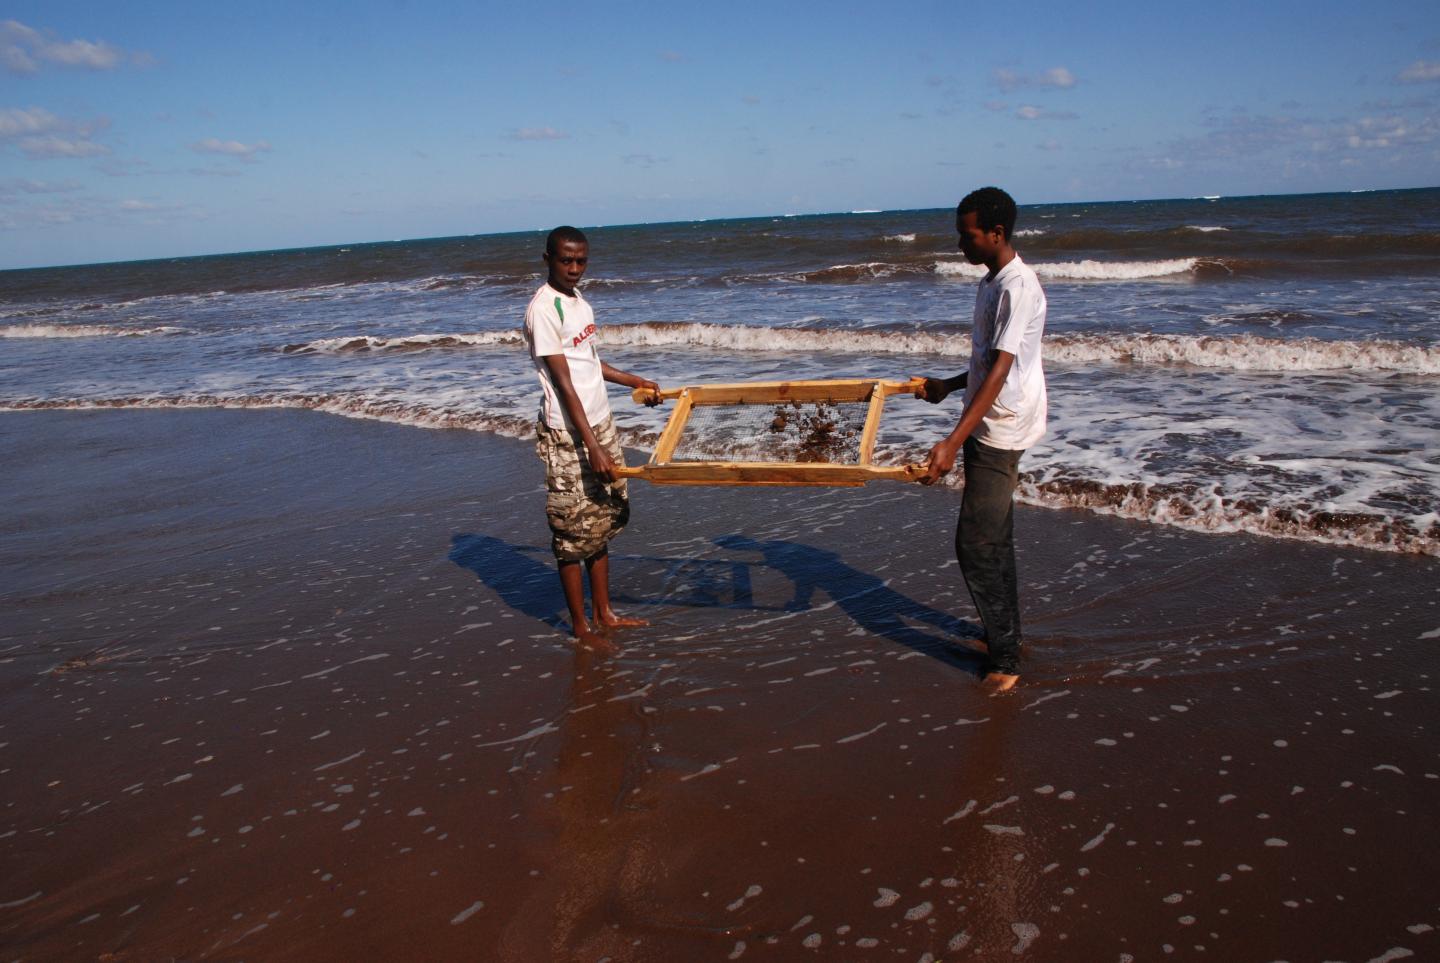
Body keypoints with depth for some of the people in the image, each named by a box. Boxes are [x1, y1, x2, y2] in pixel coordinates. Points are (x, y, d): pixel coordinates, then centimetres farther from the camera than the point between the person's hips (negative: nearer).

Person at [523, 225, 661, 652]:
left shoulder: (578, 301, 11)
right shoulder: (543, 309, -16)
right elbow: (563, 383, -20)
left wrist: (634, 381, 34)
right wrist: (592, 446, -24)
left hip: (600, 422, 9)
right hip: (567, 434, -9)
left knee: (602, 522, 14)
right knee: (574, 531, 1)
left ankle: (603, 614, 26)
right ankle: (581, 628, 14)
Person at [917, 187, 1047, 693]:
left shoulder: (1017, 287, -19)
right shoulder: (992, 282, 12)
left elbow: (1000, 371, -27)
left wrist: (952, 442, -33)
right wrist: (948, 386, 34)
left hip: (1000, 431, -10)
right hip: (987, 429, 10)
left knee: (977, 546, -9)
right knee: (994, 541, 18)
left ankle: (1005, 661, 1)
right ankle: (1006, 635, 33)